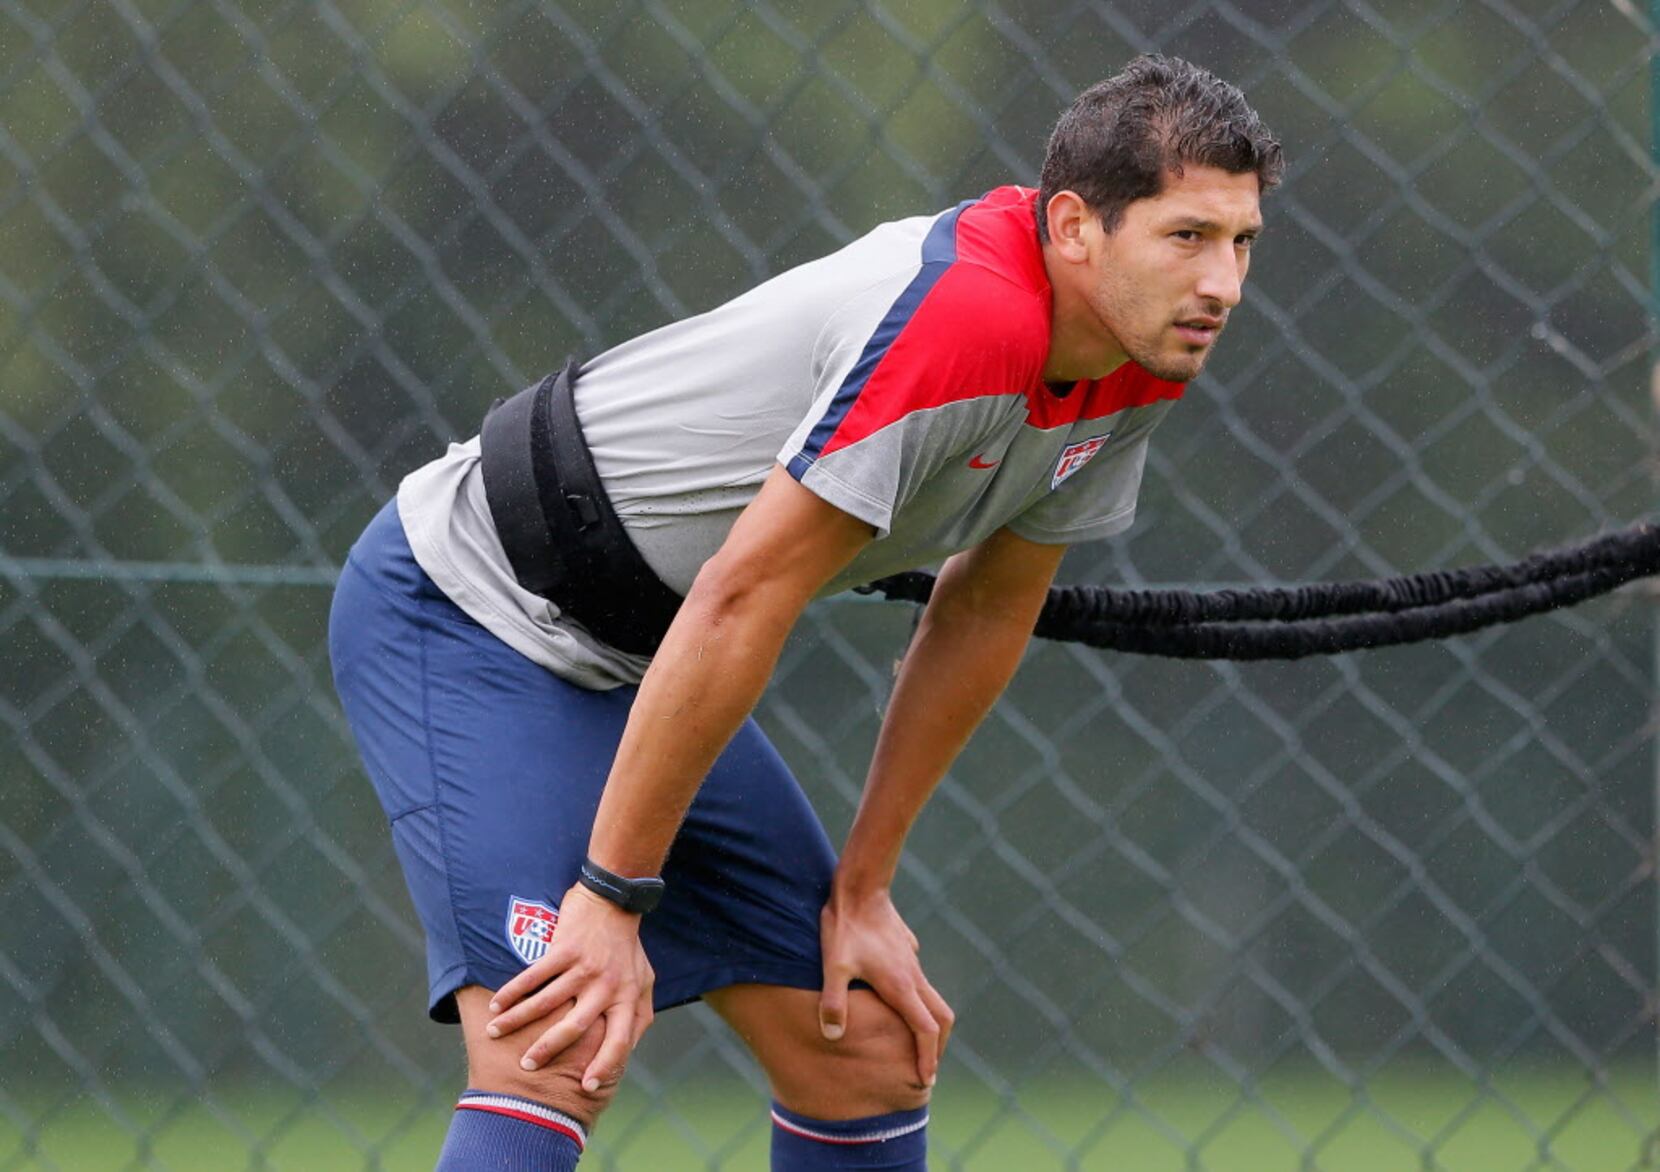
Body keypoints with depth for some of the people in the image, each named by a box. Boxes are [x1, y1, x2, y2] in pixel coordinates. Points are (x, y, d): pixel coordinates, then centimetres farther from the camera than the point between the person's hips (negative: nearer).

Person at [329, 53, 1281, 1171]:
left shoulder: (1139, 366, -4)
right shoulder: (964, 316, -32)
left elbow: (984, 614, 9)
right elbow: (739, 604, -31)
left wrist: (862, 886, 9)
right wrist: (611, 897, -26)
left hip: (639, 660, 9)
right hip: (467, 608, -9)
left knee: (871, 1048, 6)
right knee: (558, 1061, -24)